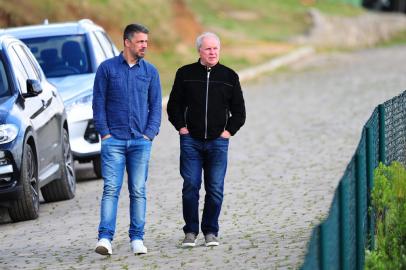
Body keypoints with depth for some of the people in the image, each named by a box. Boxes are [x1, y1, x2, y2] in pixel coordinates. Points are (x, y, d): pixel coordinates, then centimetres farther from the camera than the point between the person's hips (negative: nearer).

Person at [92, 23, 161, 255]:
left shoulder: (150, 72, 8)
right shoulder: (107, 68, 2)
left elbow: (156, 106, 9)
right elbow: (99, 103, 3)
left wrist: (149, 134, -2)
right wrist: (104, 132, -5)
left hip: (141, 141, 2)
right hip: (113, 140, -2)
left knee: (138, 191, 4)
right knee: (111, 189, -9)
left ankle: (137, 238, 8)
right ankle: (105, 238, -13)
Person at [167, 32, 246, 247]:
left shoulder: (229, 76, 9)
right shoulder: (185, 74, 6)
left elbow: (239, 111, 15)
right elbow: (173, 105, 13)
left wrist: (229, 130, 3)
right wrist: (181, 127, 2)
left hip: (218, 141, 1)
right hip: (191, 141, -1)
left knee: (215, 189, -1)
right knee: (190, 186, -4)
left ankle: (211, 232, 8)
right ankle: (190, 232, 4)